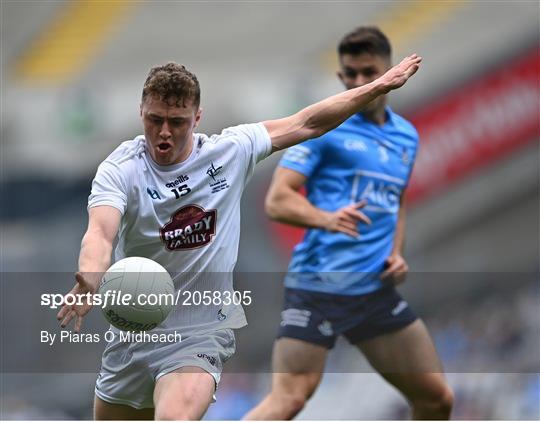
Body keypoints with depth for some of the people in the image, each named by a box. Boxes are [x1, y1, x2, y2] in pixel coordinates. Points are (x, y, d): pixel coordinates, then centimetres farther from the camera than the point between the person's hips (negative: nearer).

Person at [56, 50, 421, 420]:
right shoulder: (120, 169, -13)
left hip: (201, 334, -1)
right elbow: (101, 233, -32)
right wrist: (90, 281, -54)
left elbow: (306, 124, 6)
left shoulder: (230, 151, -5)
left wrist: (379, 86, 6)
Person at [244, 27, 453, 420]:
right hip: (319, 284, -6)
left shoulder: (407, 136, 15)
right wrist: (327, 219, -29)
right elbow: (277, 200, -10)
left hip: (377, 288, 6)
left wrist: (396, 253, 10)